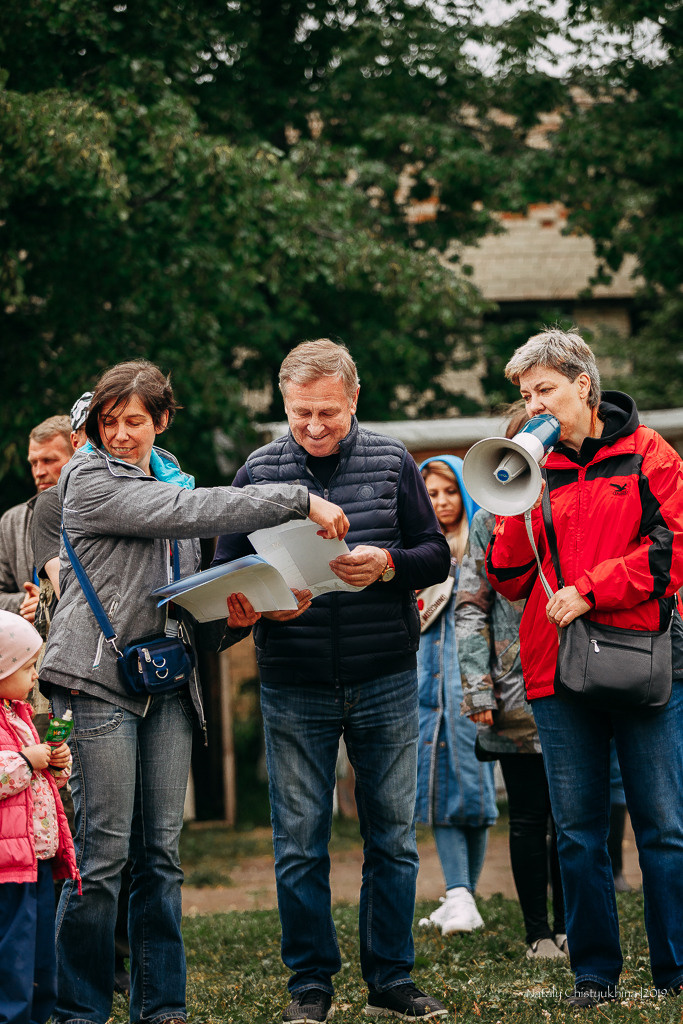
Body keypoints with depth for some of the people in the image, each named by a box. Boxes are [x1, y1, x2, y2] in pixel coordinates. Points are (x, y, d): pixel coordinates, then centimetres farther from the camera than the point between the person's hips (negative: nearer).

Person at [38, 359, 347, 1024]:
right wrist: (301, 501, -15)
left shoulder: (169, 482, 19)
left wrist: (230, 618, -2)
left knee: (161, 853, 5)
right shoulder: (91, 480, -3)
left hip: (167, 684, 6)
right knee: (102, 852, -8)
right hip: (99, 680, -6)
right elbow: (189, 512, -15)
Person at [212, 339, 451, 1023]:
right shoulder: (259, 472, 1)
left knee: (392, 837, 6)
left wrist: (386, 564, -17)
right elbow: (226, 574, 3)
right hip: (294, 689, 0)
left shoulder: (391, 462, 2)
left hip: (386, 682, 1)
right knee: (299, 843, 3)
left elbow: (436, 556, 3)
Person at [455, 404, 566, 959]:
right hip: (516, 693, -2)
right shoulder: (490, 521, 4)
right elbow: (471, 609, 1)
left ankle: (566, 927, 14)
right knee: (528, 816, 2)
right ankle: (537, 931, 9)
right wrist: (479, 690, -8)